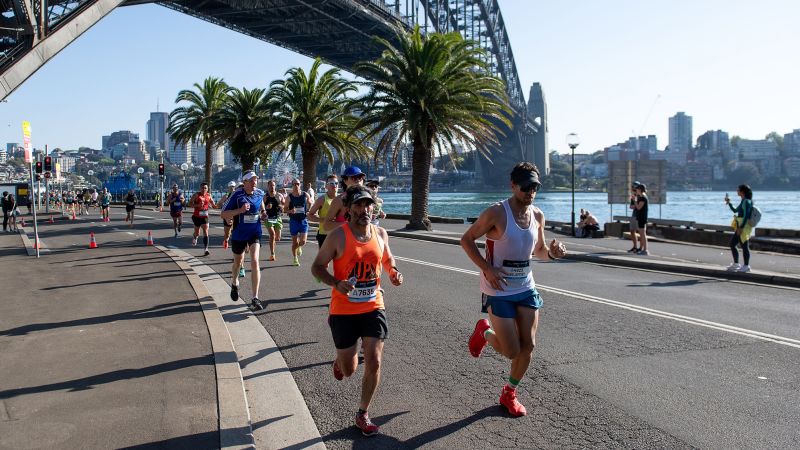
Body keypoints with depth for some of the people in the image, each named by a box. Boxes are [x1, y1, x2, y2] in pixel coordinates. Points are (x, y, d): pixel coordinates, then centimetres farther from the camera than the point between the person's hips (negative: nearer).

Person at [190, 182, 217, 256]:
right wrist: (197, 205, -24)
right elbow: (190, 203, -10)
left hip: (205, 217, 1)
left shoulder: (209, 196, 3)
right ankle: (194, 237, 52)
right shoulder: (197, 195, -7)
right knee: (197, 233, 13)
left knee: (206, 232, -12)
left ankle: (205, 249, -15)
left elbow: (214, 206, 11)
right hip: (197, 216, -1)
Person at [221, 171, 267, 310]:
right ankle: (234, 283, 53)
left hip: (255, 233, 1)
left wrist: (263, 213, 2)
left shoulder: (260, 193, -3)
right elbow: (224, 214, -14)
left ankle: (255, 298, -14)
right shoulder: (237, 195, -15)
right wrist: (240, 210, -28)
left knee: (254, 262, -16)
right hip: (239, 234, -1)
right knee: (238, 262, 19)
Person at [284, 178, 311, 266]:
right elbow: (285, 209, -1)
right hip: (293, 221, 0)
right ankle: (295, 258, 23)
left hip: (303, 220, 1)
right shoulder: (289, 197, -4)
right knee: (295, 242, 5)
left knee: (303, 241, -9)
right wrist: (290, 211, -21)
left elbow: (310, 204, 17)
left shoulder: (305, 195, -1)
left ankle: (299, 247, 28)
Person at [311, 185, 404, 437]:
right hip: (344, 310, -3)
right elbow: (317, 267, -5)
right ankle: (340, 360, 48)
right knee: (349, 370, 8)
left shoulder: (380, 234, 2)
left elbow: (387, 259, 21)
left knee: (374, 362, -4)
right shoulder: (338, 236, -12)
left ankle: (363, 414, 18)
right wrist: (336, 283, -23)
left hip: (373, 308, 3)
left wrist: (394, 272, -2)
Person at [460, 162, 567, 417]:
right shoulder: (497, 213, -16)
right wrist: (487, 269, -19)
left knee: (528, 346, 5)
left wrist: (551, 253, -8)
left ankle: (509, 394, 27)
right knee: (512, 351, -5)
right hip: (498, 291, -6)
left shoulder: (538, 216, 3)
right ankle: (484, 332, 28)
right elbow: (466, 239, -9)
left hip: (526, 288, 6)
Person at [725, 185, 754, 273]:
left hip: (744, 226, -10)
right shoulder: (743, 201, 15)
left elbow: (746, 216, -20)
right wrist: (729, 203, 19)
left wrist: (741, 227, -23)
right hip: (740, 226, 10)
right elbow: (735, 210, 28)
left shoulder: (746, 201, -14)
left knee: (744, 246, -3)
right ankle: (735, 264, 21)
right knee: (732, 244, 13)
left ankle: (746, 266, 5)